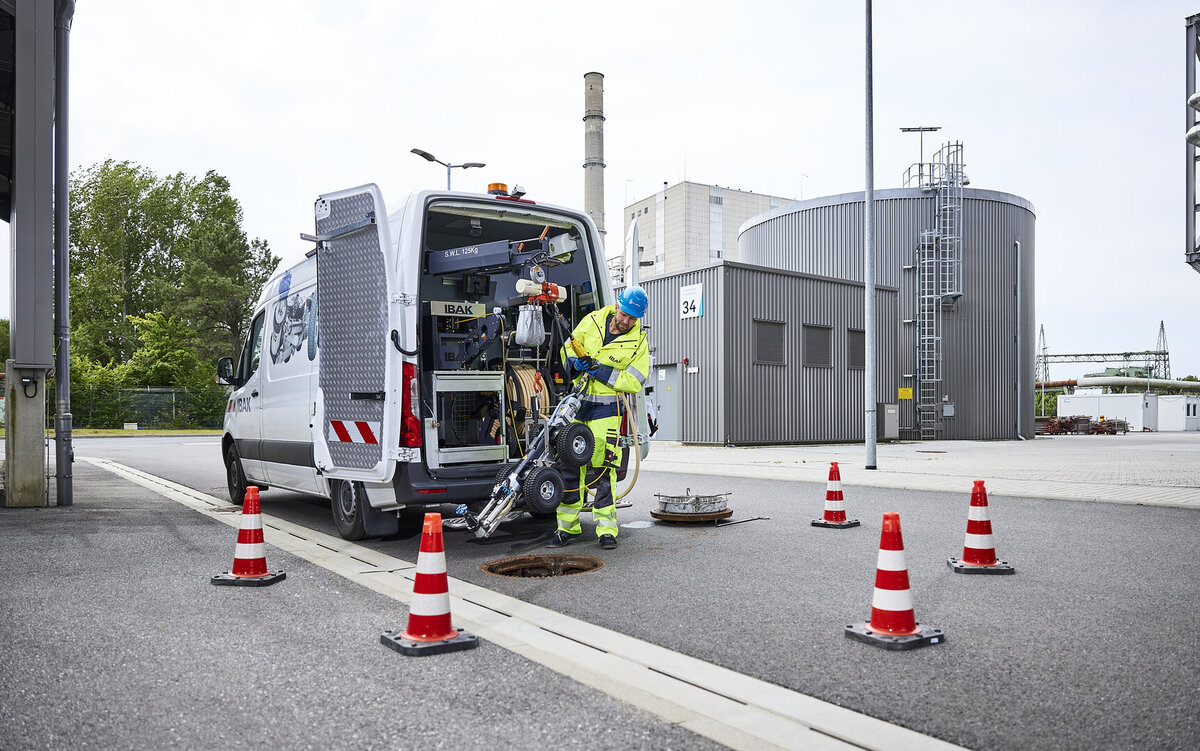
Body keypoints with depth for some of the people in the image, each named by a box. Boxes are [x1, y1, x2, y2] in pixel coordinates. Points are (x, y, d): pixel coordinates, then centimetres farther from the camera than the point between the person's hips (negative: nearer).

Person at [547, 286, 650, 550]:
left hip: (605, 409, -3)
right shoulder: (593, 320, 3)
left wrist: (601, 372, -18)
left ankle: (606, 529, 3)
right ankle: (568, 527, 12)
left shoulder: (638, 343, -5)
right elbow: (569, 346, 12)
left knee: (604, 467, -8)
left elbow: (634, 382, -10)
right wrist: (575, 362, -10)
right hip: (576, 401, 3)